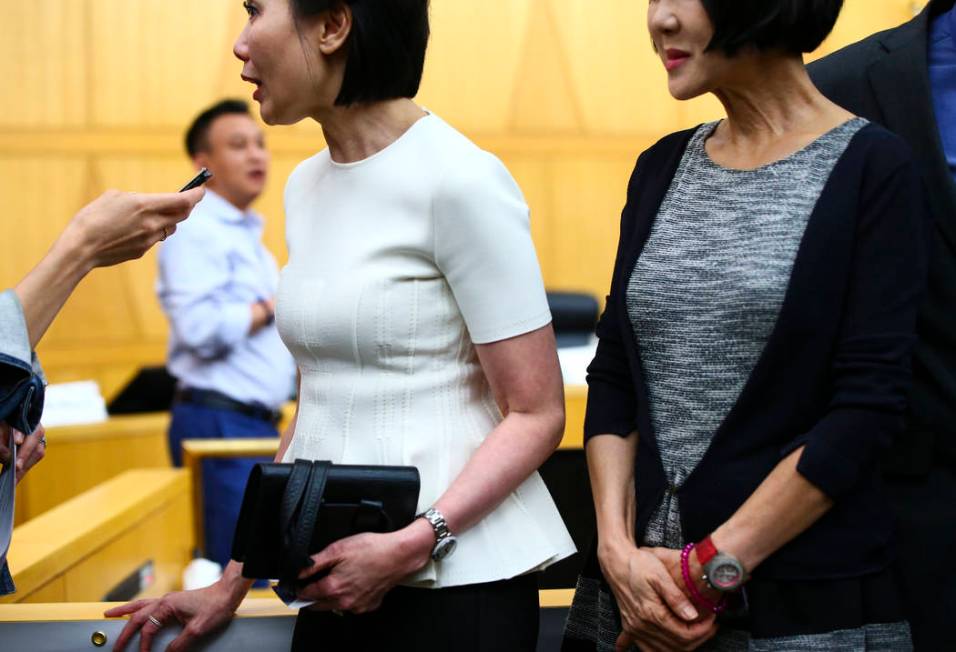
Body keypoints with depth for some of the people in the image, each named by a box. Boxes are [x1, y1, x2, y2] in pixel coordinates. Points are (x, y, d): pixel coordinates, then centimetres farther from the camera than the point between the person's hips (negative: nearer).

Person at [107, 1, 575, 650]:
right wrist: (233, 584, 13)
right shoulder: (307, 186, 10)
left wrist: (413, 545, -23)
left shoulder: (460, 181, -13)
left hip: (457, 581, -7)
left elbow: (537, 415, -12)